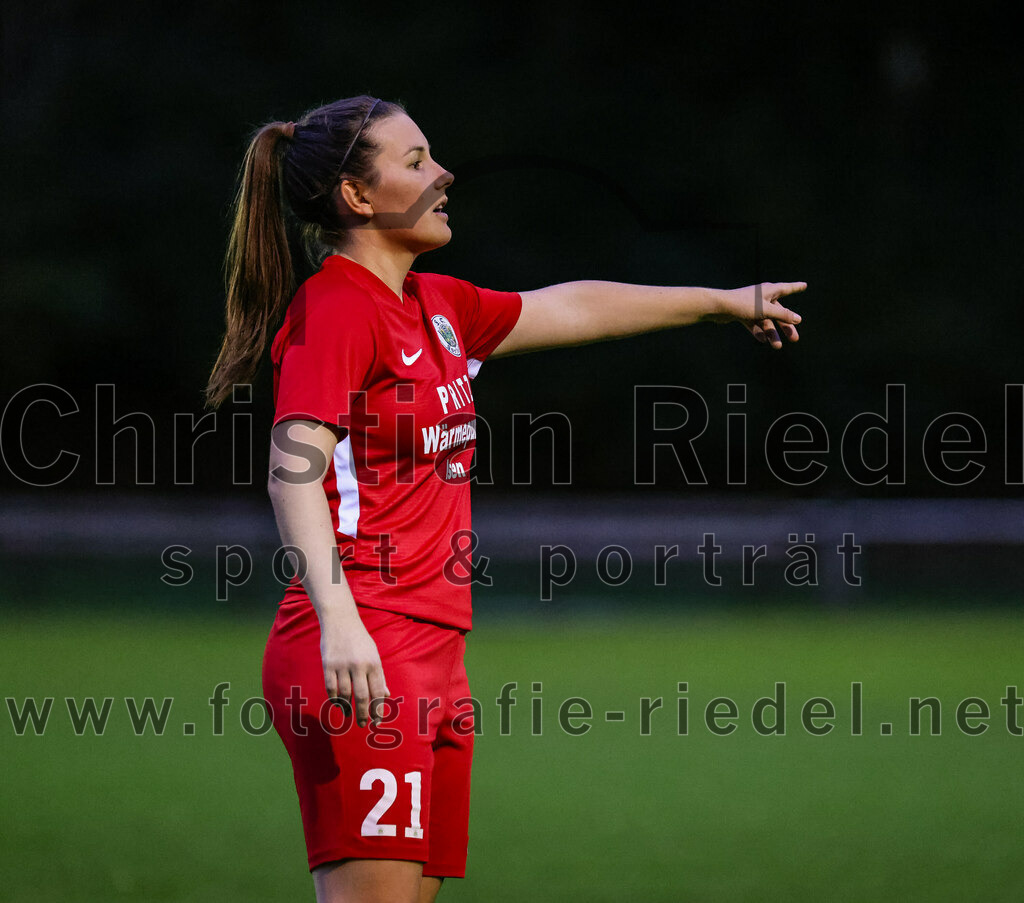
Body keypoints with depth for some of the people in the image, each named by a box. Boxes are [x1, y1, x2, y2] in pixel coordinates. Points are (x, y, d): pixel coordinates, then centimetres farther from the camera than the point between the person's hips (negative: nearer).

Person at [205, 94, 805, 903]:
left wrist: (722, 303, 44)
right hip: (361, 652, -9)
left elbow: (569, 308, 33)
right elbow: (293, 472, -21)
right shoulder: (334, 310, -9)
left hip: (432, 656, 9)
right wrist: (337, 618, -35)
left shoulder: (436, 306, 18)